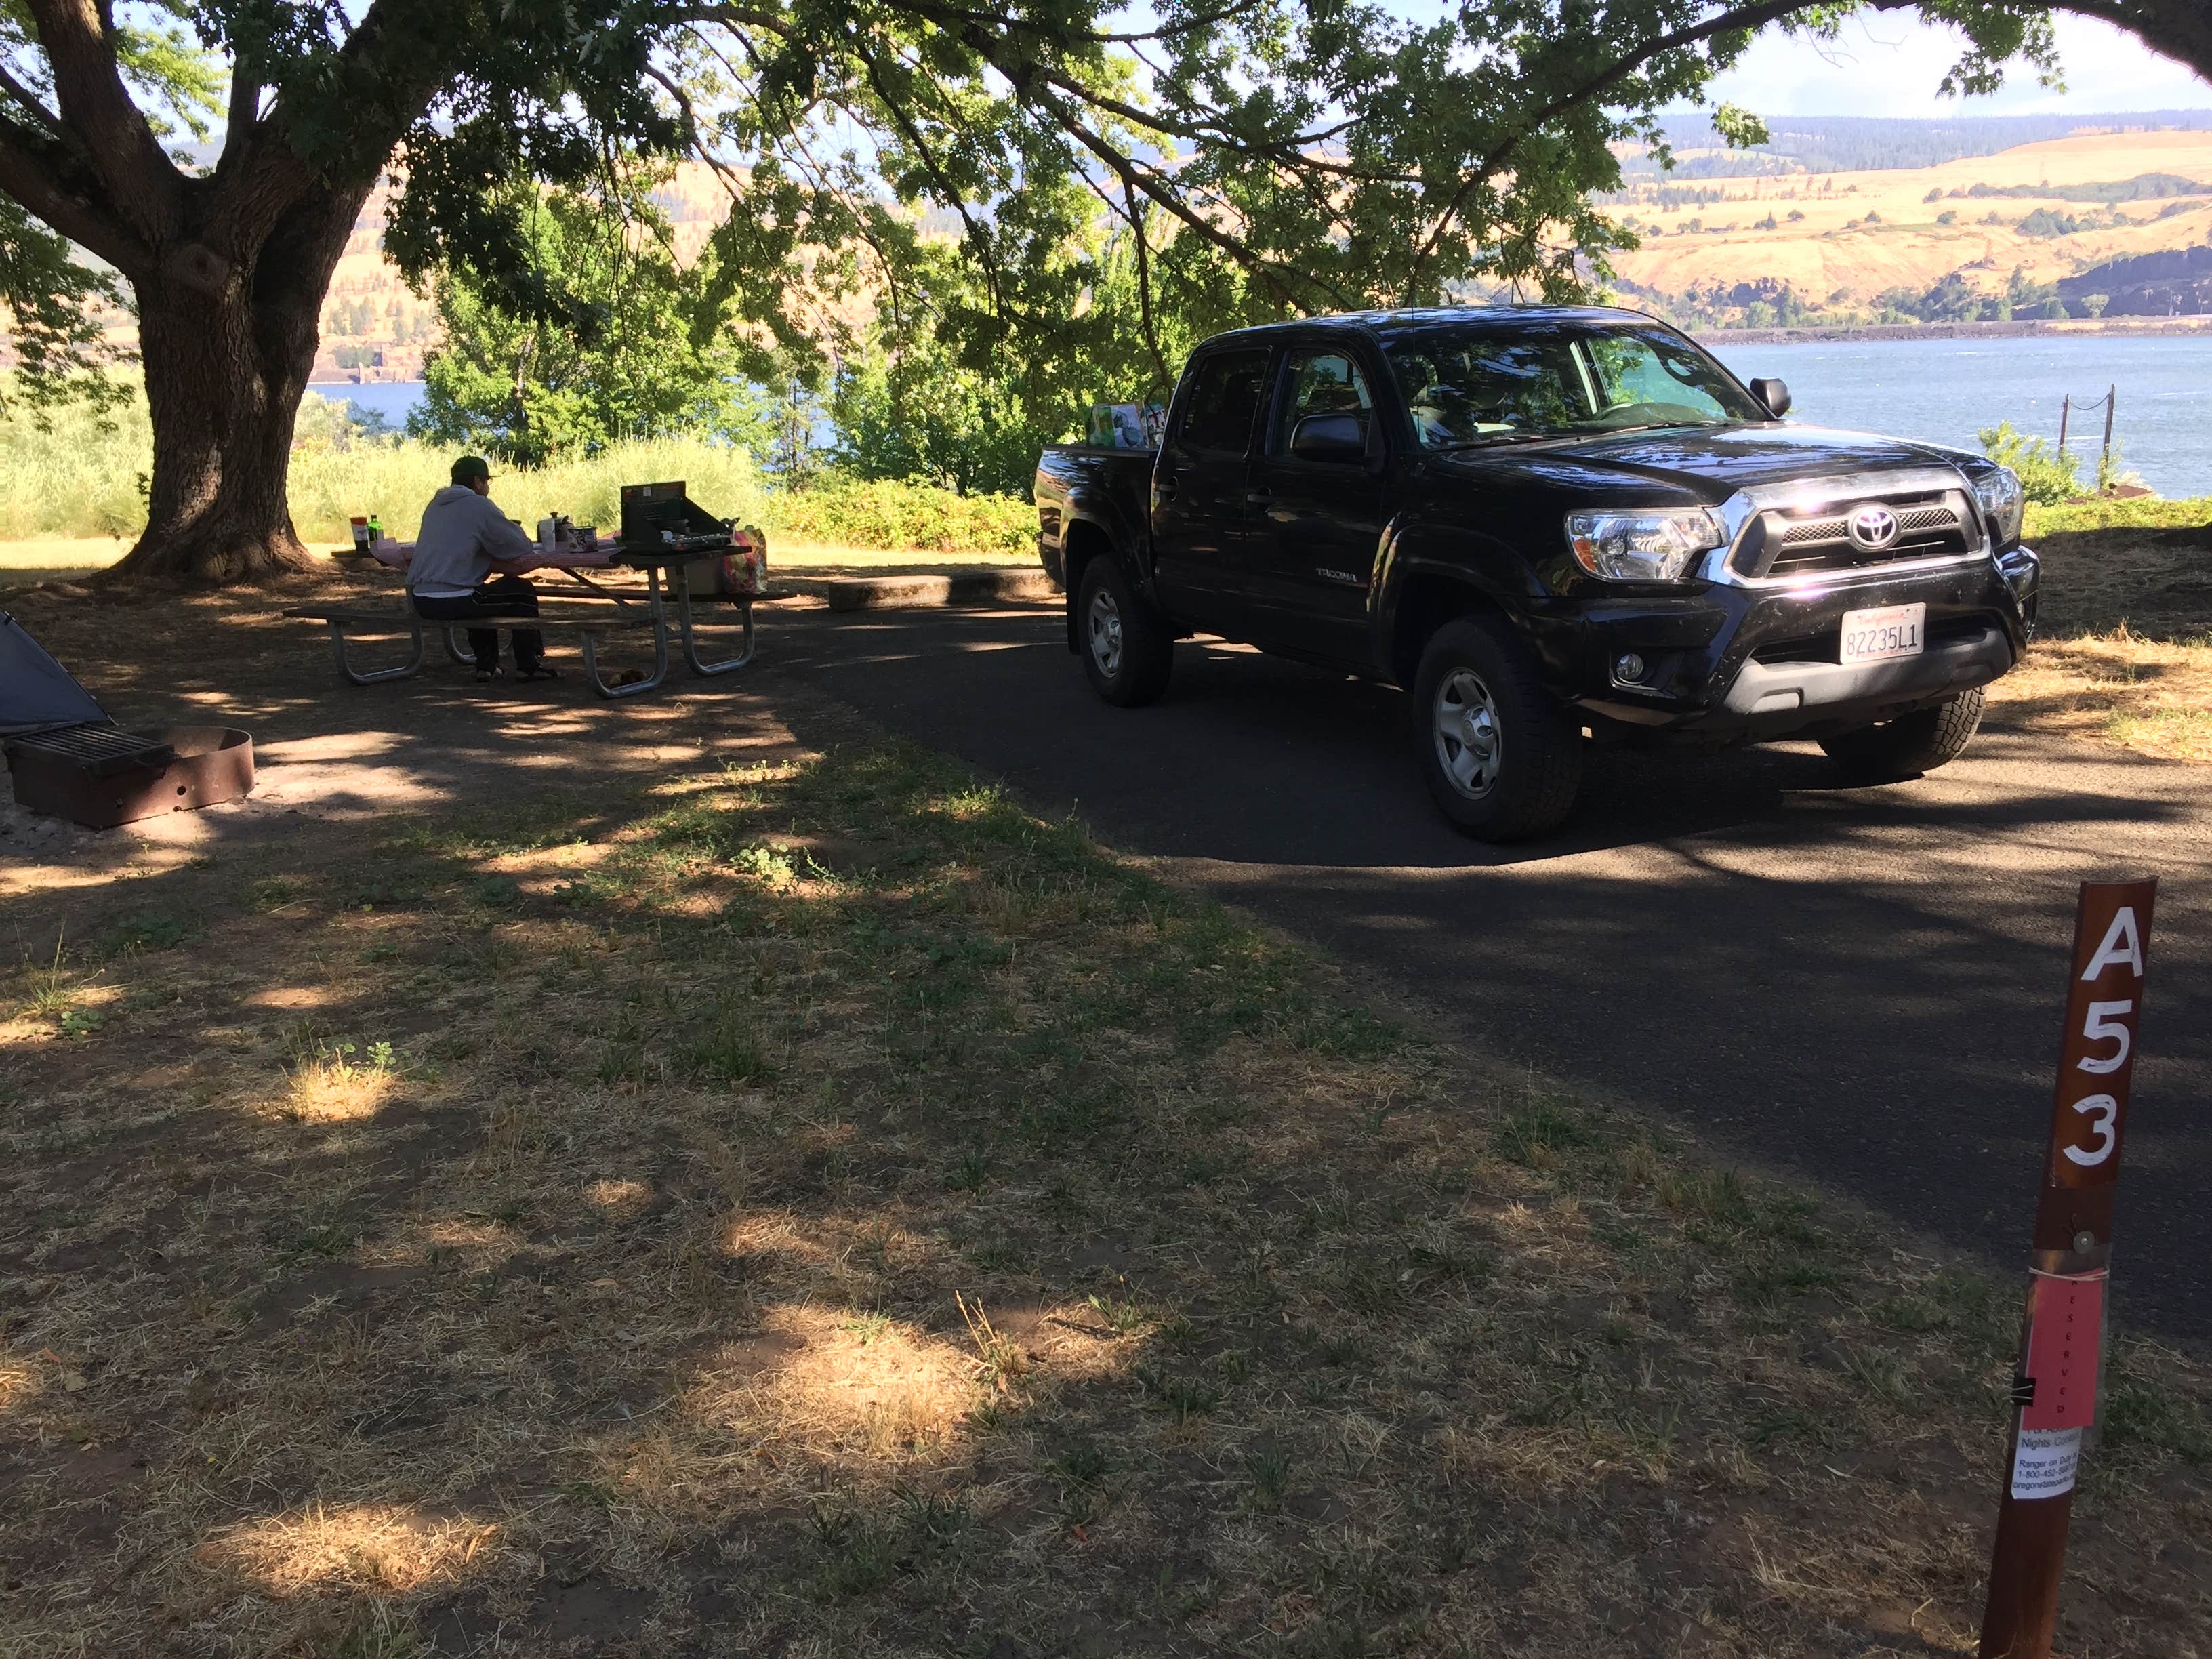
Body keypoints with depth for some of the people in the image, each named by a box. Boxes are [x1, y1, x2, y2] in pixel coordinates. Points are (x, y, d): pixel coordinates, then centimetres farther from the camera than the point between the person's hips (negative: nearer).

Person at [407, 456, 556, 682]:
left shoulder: (435, 505, 16)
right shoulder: (479, 505, -6)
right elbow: (523, 548, -4)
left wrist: (492, 562, 17)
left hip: (420, 600, 8)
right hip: (452, 602, -8)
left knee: (481, 590, 35)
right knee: (522, 591, 13)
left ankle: (486, 664, 32)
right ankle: (529, 665, 18)